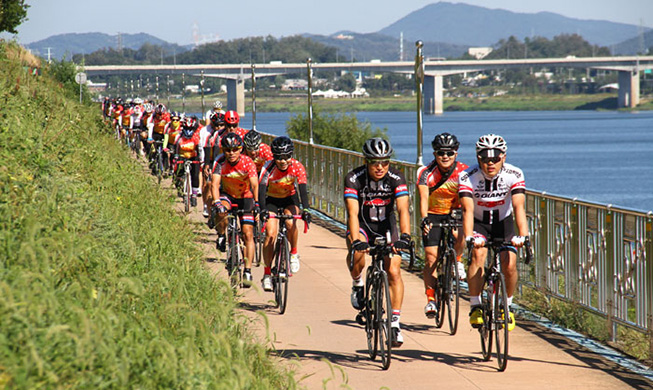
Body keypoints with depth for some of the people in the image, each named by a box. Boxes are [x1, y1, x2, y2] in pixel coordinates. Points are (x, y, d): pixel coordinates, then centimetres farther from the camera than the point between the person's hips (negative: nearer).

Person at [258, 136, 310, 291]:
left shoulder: (297, 167, -24)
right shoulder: (269, 168, -26)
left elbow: (302, 189, -33)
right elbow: (261, 189, -36)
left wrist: (305, 209, -48)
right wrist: (262, 209, -53)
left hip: (290, 199, 0)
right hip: (272, 200, 0)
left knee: (290, 223, -30)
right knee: (270, 234, -16)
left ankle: (294, 253, -3)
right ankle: (267, 273, -6)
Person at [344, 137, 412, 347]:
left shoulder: (396, 178, -21)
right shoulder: (354, 179, -24)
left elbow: (403, 210, -31)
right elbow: (353, 213, -33)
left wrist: (405, 236, -48)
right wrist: (356, 241, -48)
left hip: (386, 226, 1)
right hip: (362, 224, -1)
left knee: (393, 272, -12)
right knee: (357, 252, -33)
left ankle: (395, 322, -5)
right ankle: (357, 284, -3)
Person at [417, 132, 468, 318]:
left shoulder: (463, 172, -15)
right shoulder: (426, 173, -17)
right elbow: (424, 198, -27)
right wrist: (424, 219, -45)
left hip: (454, 214, 1)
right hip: (433, 216, 0)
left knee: (460, 233, -32)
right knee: (431, 257, -12)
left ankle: (457, 261, -3)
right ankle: (431, 299, -4)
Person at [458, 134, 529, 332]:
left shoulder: (514, 175, -24)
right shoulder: (468, 177, -26)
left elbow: (519, 207, -33)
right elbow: (467, 209, -35)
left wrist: (523, 236, -48)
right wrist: (469, 237, -52)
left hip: (503, 222, 1)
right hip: (478, 222, -1)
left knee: (509, 264, -16)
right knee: (478, 253, -28)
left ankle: (507, 306, 10)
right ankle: (475, 307, -19)